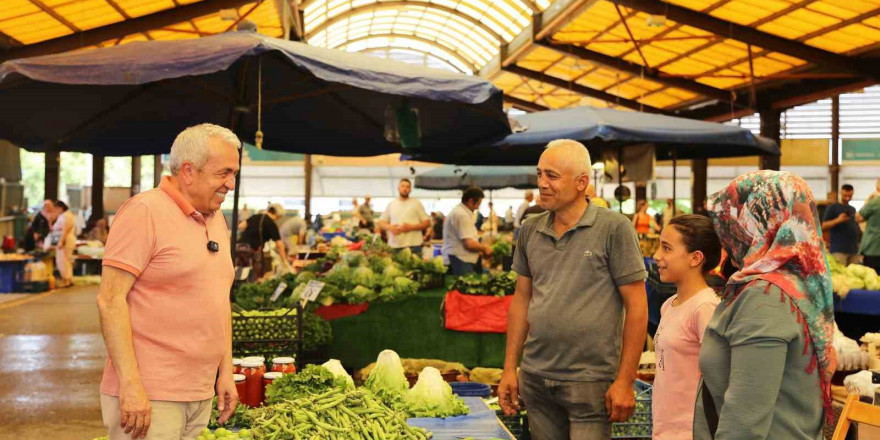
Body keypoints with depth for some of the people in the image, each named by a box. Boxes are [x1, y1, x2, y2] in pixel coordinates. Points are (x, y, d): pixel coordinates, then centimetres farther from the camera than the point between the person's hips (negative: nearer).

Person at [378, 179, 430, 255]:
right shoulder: (391, 204, 16)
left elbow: (427, 223, 3)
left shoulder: (416, 204, 8)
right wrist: (389, 227, -5)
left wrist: (411, 227, -11)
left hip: (413, 246, -3)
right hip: (394, 246, 3)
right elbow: (381, 223, 17)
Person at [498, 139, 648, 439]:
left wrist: (625, 381, -10)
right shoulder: (530, 230, 6)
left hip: (590, 381, -4)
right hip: (535, 378, 5)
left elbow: (636, 306, -8)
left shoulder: (614, 228, -9)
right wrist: (509, 368, 9)